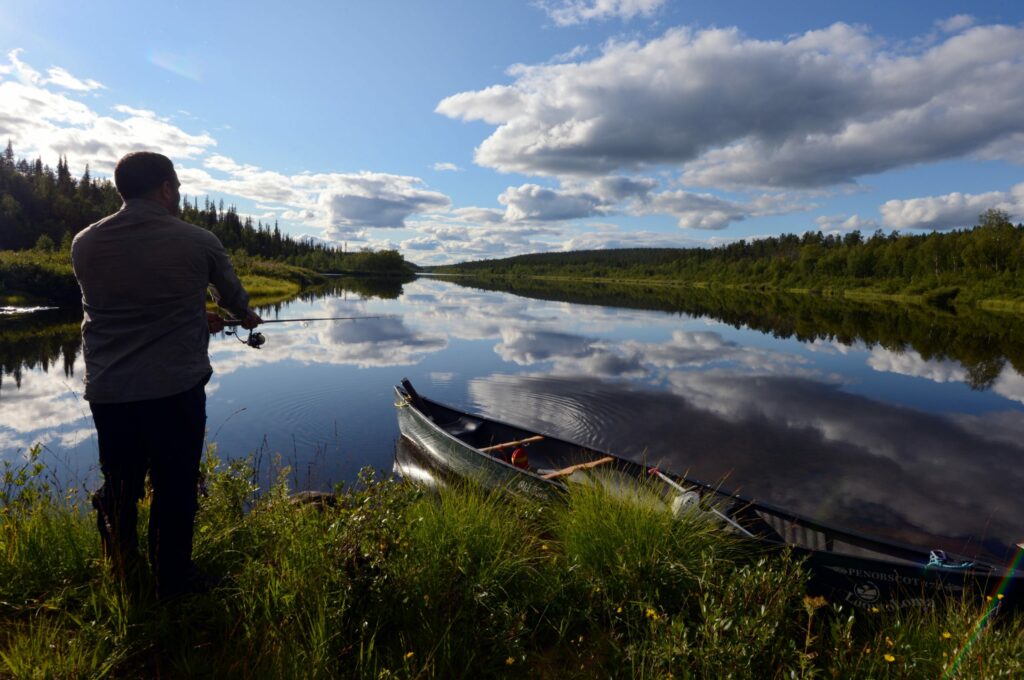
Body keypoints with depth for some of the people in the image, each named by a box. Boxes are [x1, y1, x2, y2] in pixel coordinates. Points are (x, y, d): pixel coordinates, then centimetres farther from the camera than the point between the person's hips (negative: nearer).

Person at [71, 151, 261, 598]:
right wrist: (247, 317, 34)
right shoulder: (198, 242, -7)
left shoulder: (85, 244, 3)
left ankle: (121, 571, 38)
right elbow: (232, 294, 11)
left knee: (119, 482, 21)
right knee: (175, 486, 9)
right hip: (177, 388, -4)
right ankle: (173, 578, 23)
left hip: (107, 391, 4)